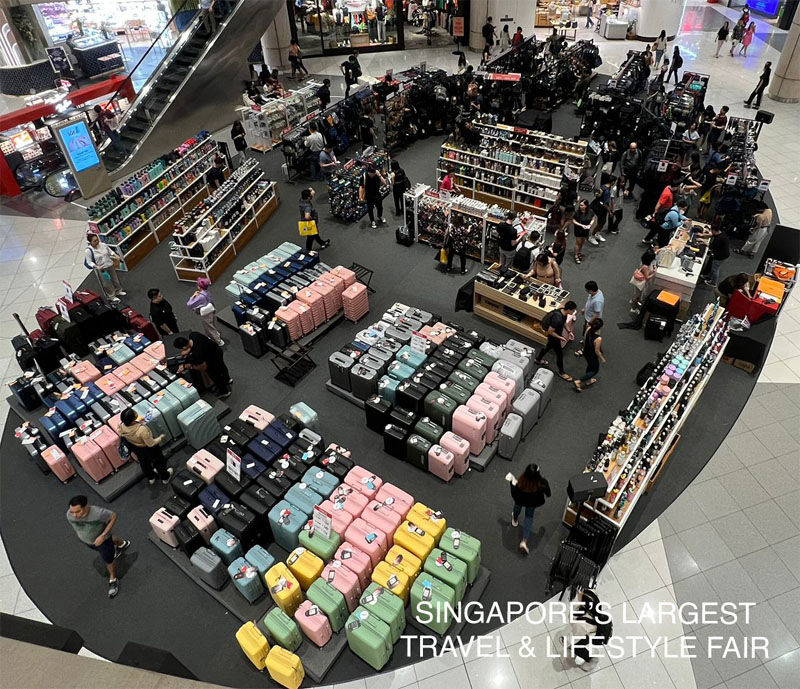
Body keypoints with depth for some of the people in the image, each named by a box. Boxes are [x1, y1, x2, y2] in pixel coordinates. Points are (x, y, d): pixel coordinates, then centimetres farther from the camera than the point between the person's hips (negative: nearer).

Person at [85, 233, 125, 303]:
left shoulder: (103, 245, -6)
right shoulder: (88, 251, -20)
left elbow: (110, 251, 11)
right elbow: (88, 262, -16)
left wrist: (116, 256, -5)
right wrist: (96, 267, -31)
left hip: (110, 265, 5)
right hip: (101, 270, -5)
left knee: (115, 278, 22)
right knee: (107, 283, 5)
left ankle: (118, 291, 45)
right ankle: (111, 296, 22)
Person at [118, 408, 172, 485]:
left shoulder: (122, 426, -28)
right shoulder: (142, 430, -45)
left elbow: (121, 435, -3)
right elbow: (151, 443, -31)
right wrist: (160, 437, -13)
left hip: (136, 449, 5)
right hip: (148, 449, -5)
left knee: (144, 462, 34)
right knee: (158, 462, 25)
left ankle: (150, 477, 60)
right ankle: (165, 477, 51)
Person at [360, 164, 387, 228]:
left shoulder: (378, 175, -17)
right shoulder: (364, 176, -21)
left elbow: (384, 183, -25)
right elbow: (361, 187, -14)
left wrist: (379, 175, -35)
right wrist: (360, 196, -18)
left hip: (377, 195, 2)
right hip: (369, 196, -2)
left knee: (380, 207, 20)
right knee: (370, 209, 15)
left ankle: (380, 216, 53)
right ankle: (372, 221, 39)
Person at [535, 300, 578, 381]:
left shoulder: (563, 311, -14)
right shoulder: (557, 319, -41)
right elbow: (550, 331, -31)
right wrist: (560, 338, -22)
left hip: (557, 334, 9)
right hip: (553, 337, -9)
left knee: (548, 347, 32)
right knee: (560, 354, 10)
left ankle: (538, 359, 57)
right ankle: (561, 372, 33)